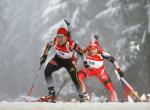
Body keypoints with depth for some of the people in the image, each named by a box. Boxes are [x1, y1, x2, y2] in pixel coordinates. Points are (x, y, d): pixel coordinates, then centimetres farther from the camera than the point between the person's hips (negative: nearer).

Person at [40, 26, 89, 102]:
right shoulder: (55, 41, -23)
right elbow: (48, 45, 0)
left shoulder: (71, 44, -34)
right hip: (58, 59, 4)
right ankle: (51, 93, -8)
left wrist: (85, 62, -26)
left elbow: (80, 52, -23)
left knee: (75, 78, -15)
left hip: (69, 61, -4)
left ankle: (82, 97, 1)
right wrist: (44, 56, -1)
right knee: (47, 71, -15)